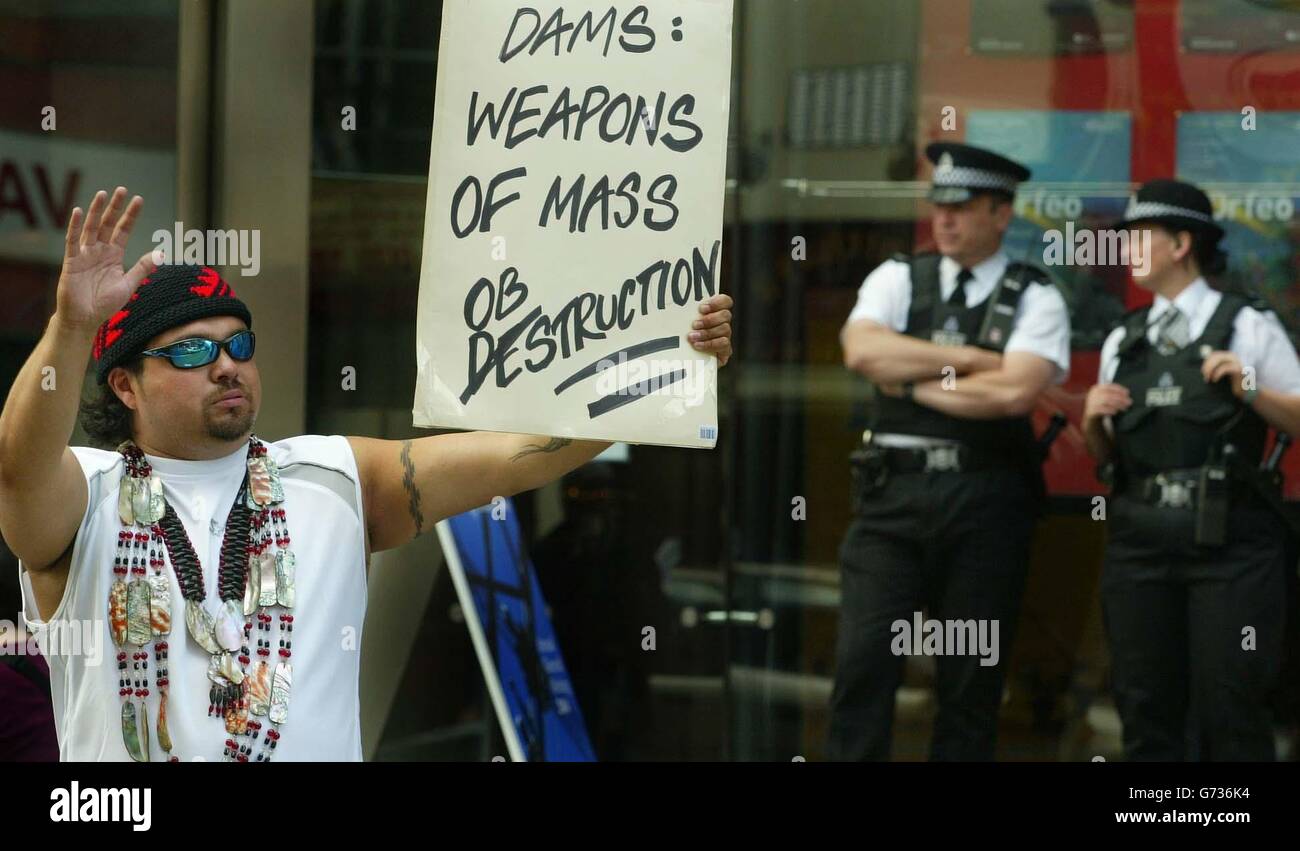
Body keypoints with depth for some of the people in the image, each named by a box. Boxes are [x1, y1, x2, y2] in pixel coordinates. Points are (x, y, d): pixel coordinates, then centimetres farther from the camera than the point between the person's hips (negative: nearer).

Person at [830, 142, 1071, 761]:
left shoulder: (1035, 299, 4)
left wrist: (915, 383, -6)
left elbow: (1013, 392, -13)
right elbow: (863, 350, -9)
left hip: (985, 501, -1)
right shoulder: (897, 280, 11)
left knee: (972, 681, 4)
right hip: (894, 492, 1)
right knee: (863, 661, -6)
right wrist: (971, 360, -9)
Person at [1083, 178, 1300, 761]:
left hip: (1228, 543, -5)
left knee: (1229, 712, -5)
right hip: (1139, 541, 5)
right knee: (1146, 712, 7)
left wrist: (1253, 392, -16)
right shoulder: (1122, 342, 14)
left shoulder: (1248, 329, 1)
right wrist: (1092, 421, -1)